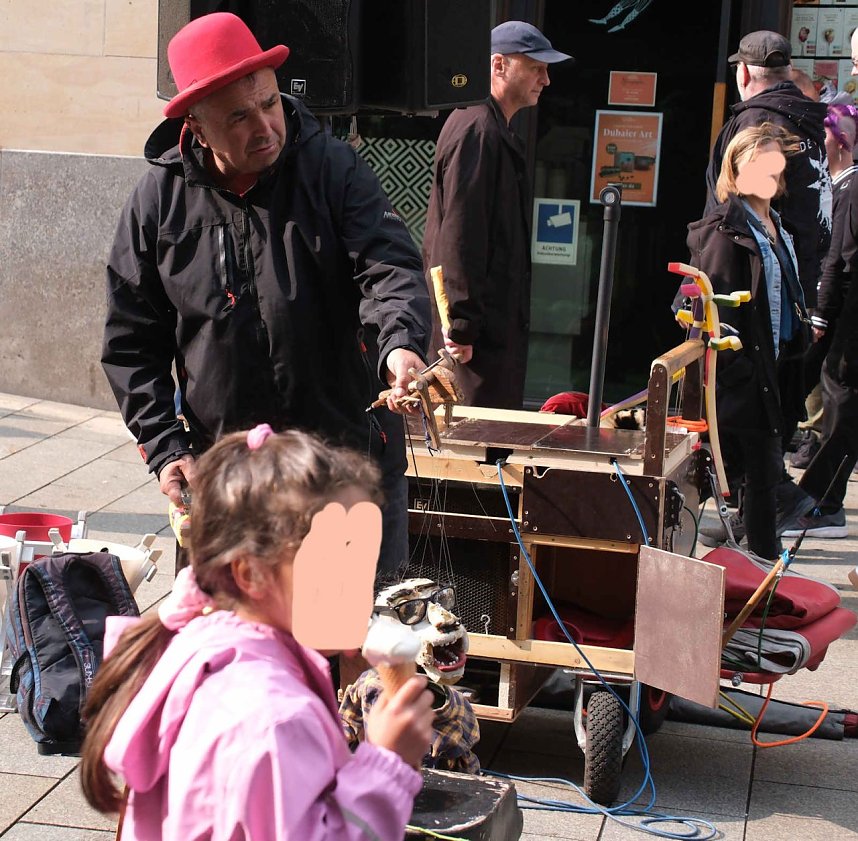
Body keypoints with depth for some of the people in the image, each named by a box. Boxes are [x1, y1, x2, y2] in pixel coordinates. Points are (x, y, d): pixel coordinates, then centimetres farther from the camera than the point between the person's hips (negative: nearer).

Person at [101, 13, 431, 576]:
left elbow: (389, 266, -16)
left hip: (354, 458, -1)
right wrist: (165, 448, -3)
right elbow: (131, 344, 6)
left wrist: (400, 344, -37)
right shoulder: (160, 199, 0)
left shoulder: (332, 168, -4)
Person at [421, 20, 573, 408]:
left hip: (499, 324, 11)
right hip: (481, 332, -11)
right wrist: (462, 325, -23)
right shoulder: (477, 130, -16)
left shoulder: (497, 131, 18)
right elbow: (459, 235, -22)